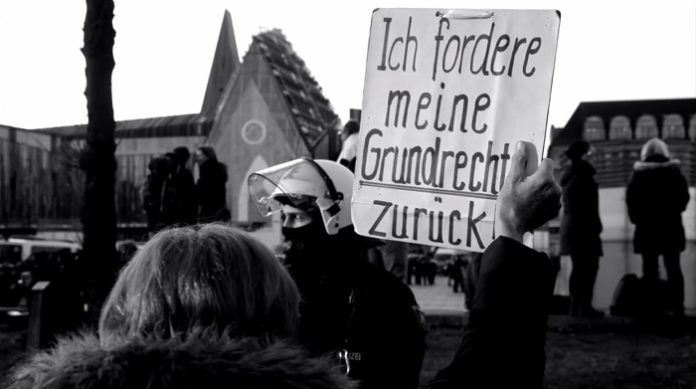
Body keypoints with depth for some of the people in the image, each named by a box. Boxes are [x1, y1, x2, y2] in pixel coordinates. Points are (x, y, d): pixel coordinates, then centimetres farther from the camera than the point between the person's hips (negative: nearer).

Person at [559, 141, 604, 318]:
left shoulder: (568, 175, 15)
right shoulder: (583, 175, -13)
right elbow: (587, 205, -18)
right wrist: (595, 226, -14)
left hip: (569, 228, 9)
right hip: (584, 228, -9)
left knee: (578, 267, 12)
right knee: (589, 267, -8)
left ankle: (575, 306, 12)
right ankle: (585, 306, -12)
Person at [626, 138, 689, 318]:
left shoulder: (638, 174, -1)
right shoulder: (674, 171, 2)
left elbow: (630, 199, -3)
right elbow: (684, 196, 3)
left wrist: (637, 218, 7)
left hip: (647, 228, -1)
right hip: (671, 227, 1)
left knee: (650, 269, 1)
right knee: (673, 268, 4)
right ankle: (677, 308, -1)